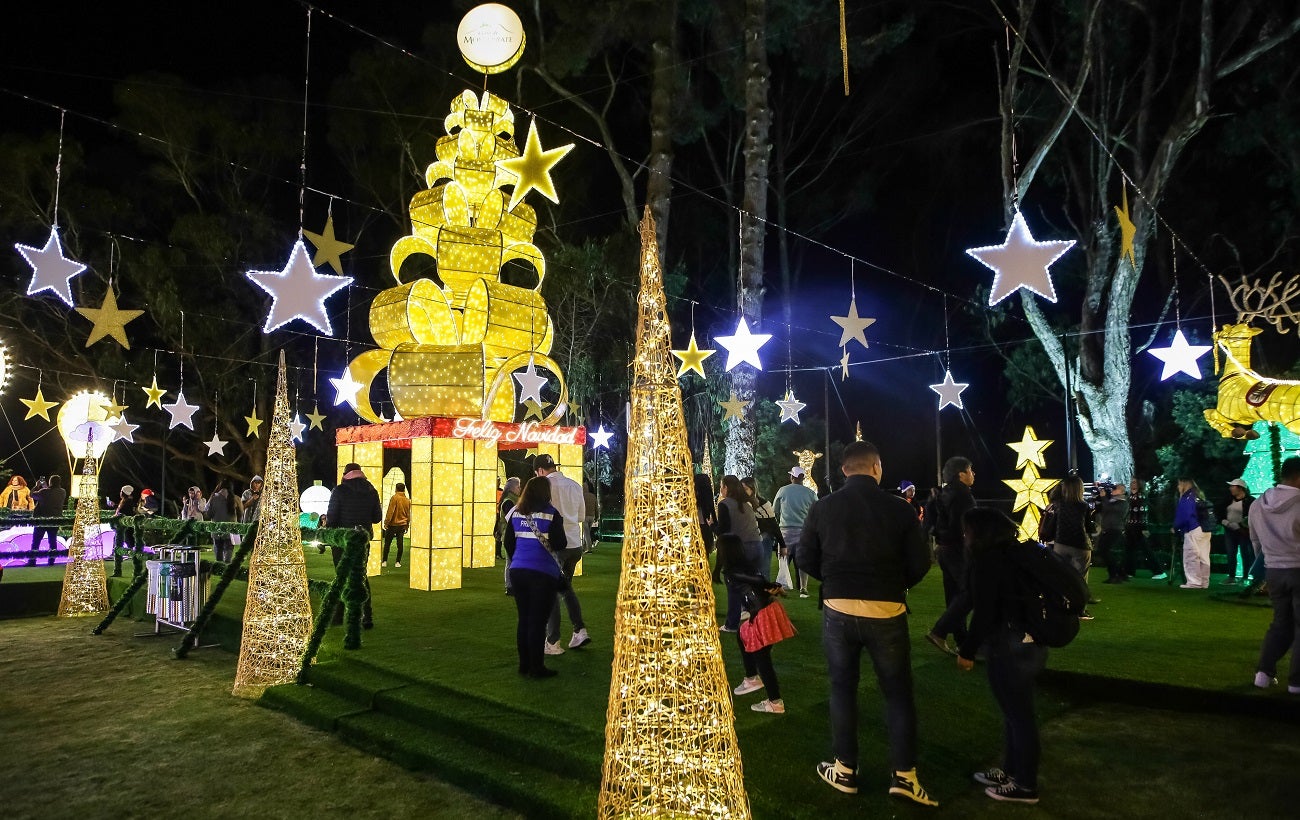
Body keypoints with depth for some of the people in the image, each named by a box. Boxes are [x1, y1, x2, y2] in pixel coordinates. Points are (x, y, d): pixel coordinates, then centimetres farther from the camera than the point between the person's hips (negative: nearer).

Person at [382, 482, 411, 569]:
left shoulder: (394, 498, -11)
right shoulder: (407, 500, 6)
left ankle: (384, 561, 4)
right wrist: (407, 525, 22)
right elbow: (408, 514, 13)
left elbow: (390, 511, -15)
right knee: (400, 544, 6)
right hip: (402, 525, 4)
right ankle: (398, 562, 5)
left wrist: (386, 523, -9)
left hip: (393, 524, -4)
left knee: (387, 543, 4)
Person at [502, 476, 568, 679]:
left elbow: (508, 542, 12)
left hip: (518, 571, 5)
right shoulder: (551, 513, -9)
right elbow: (560, 544, -14)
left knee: (524, 619, 14)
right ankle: (536, 667, 6)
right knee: (538, 622, 1)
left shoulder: (516, 512, 7)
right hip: (543, 573, -5)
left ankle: (524, 664, 21)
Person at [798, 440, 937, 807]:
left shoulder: (822, 508, -4)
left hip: (838, 611, 1)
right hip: (886, 613, -1)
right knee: (898, 693, 13)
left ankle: (845, 770, 23)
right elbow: (920, 563, -4)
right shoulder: (898, 508, -8)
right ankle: (904, 775, 15)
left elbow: (806, 560, 0)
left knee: (842, 689, 15)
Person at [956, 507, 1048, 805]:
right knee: (1016, 710, 19)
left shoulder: (987, 560, -16)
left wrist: (967, 650, -11)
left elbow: (984, 613, -20)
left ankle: (1025, 786, 15)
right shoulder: (1017, 552, 11)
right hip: (1031, 641, 10)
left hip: (1010, 646, -10)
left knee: (1018, 714, 3)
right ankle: (1011, 771, 32)